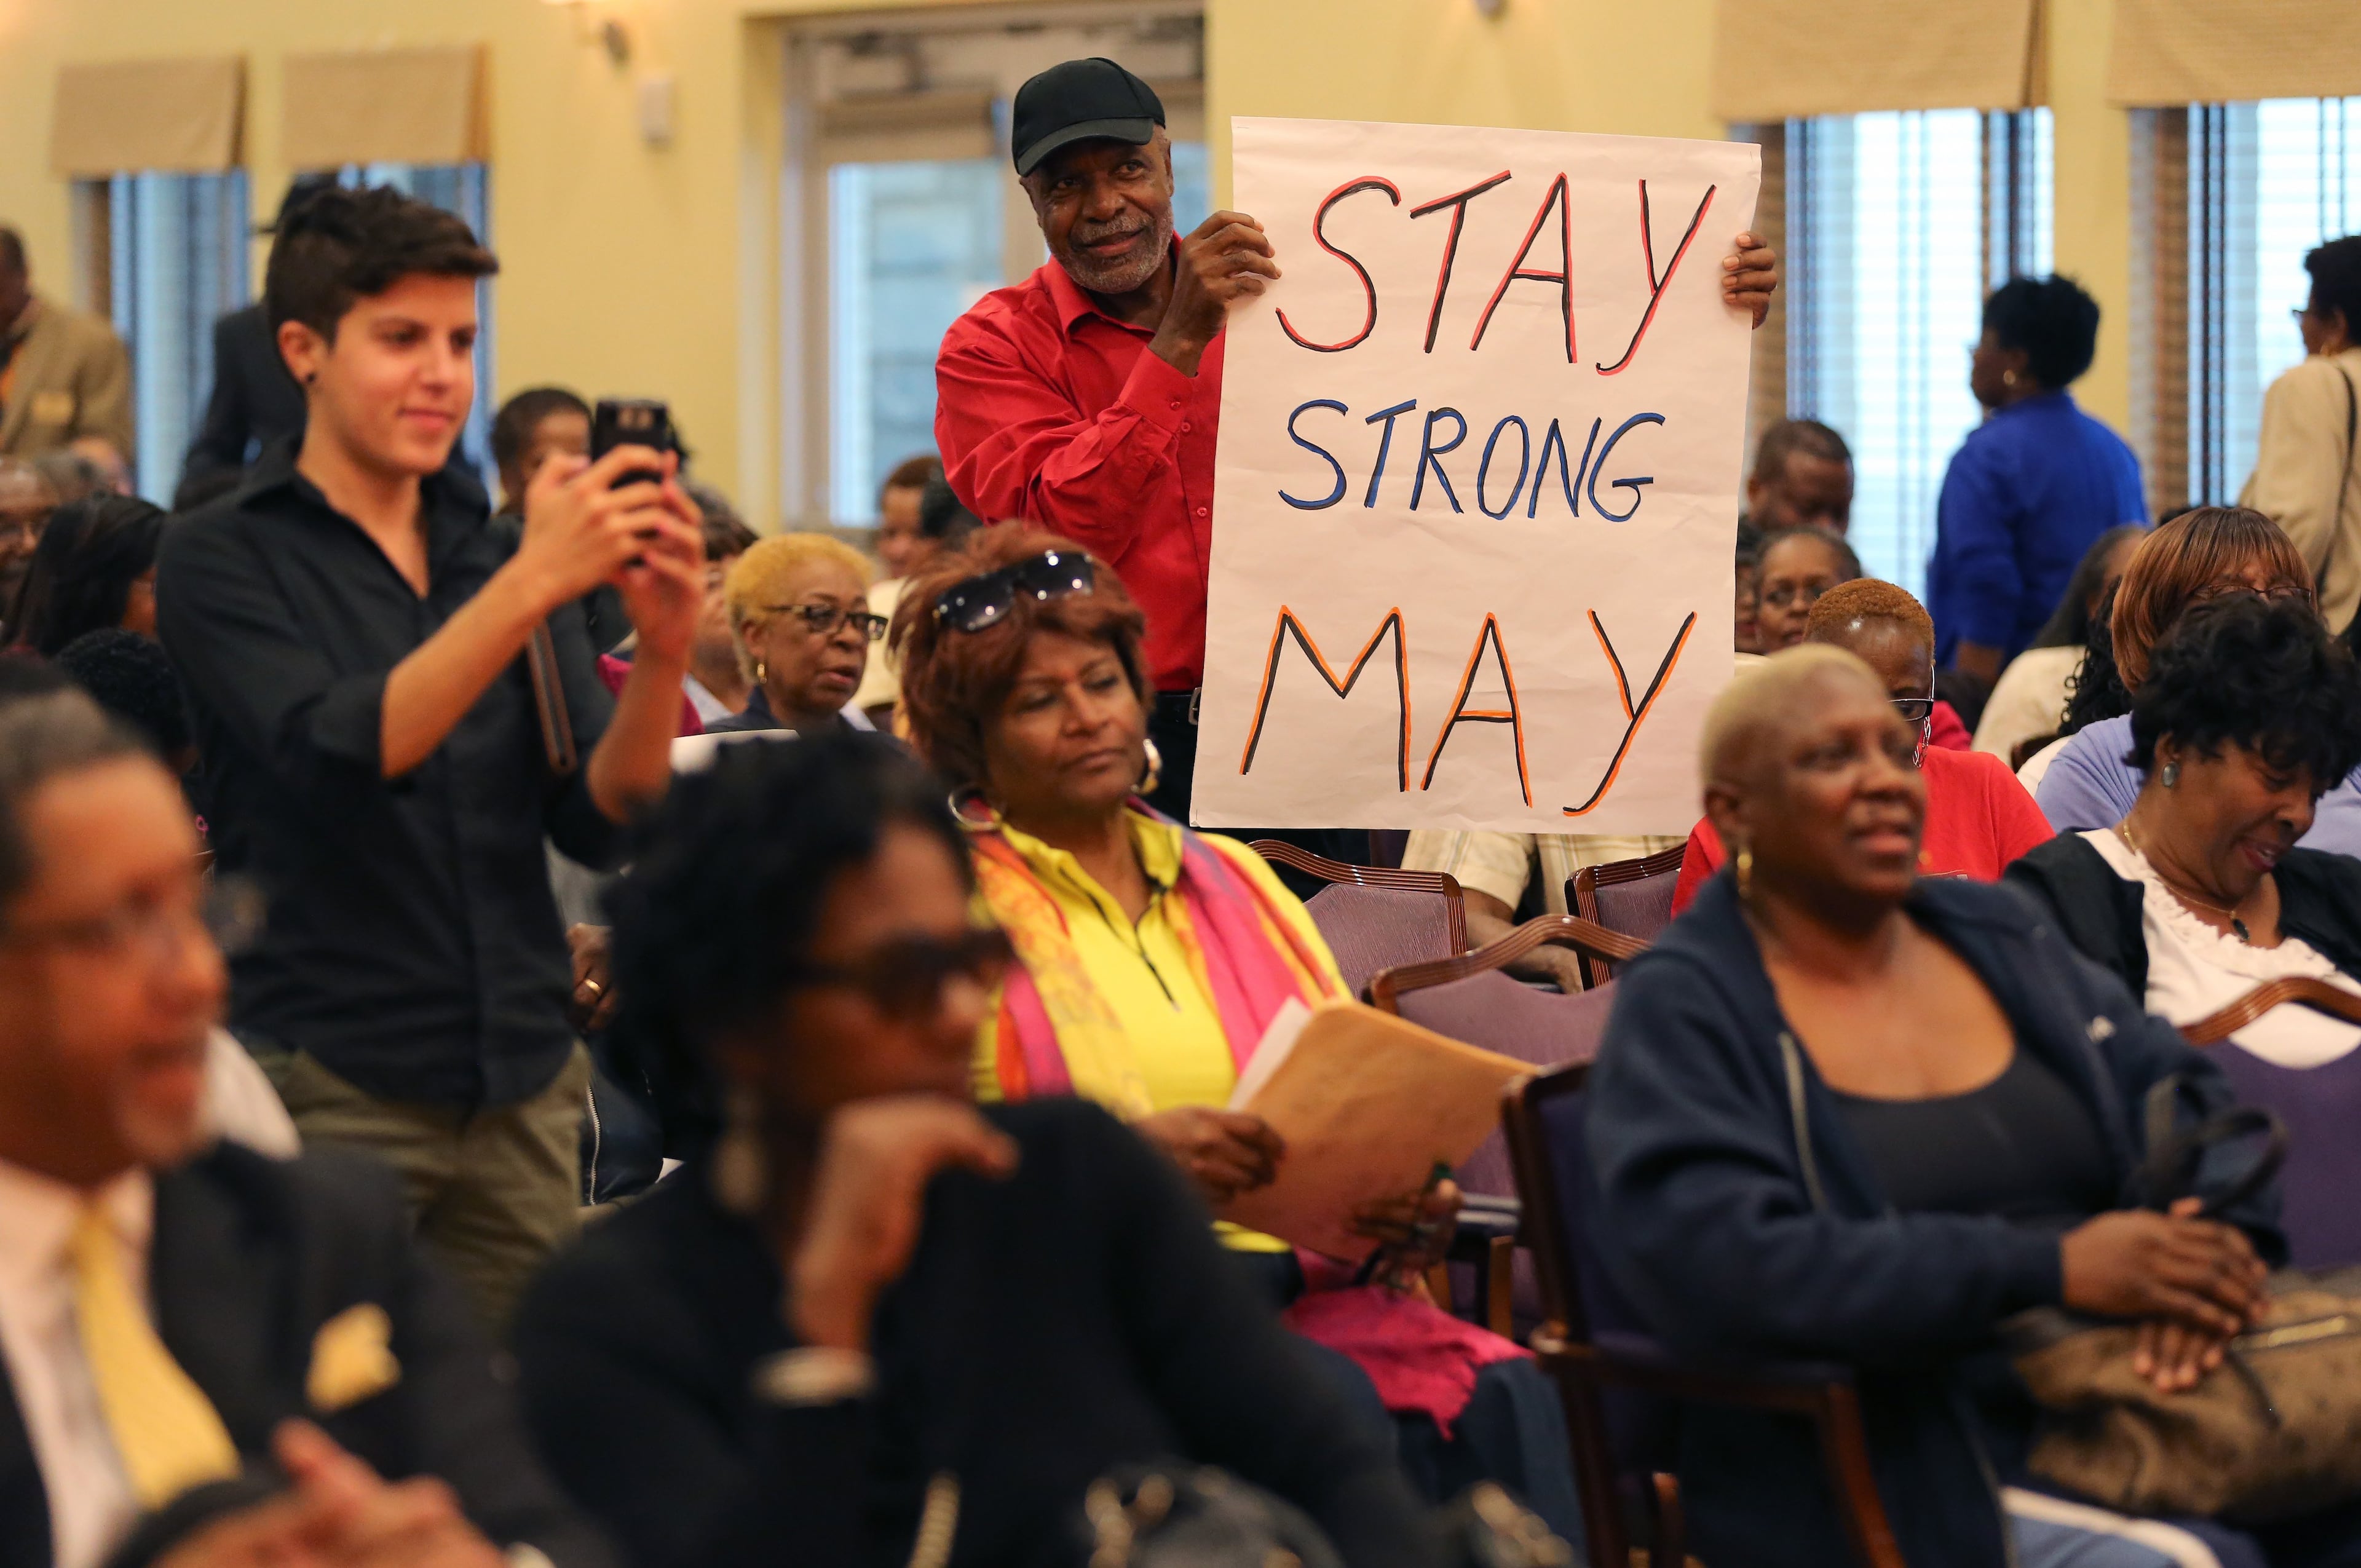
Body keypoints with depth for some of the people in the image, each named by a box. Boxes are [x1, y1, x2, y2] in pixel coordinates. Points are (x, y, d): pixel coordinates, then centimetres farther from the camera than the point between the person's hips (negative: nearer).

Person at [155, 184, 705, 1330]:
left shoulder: (496, 554, 12)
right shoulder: (223, 560, -2)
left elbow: (599, 823, 4)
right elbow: (337, 758, -19)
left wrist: (662, 653, -14)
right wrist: (530, 586, -26)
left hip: (522, 1088, 4)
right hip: (329, 1087, -4)